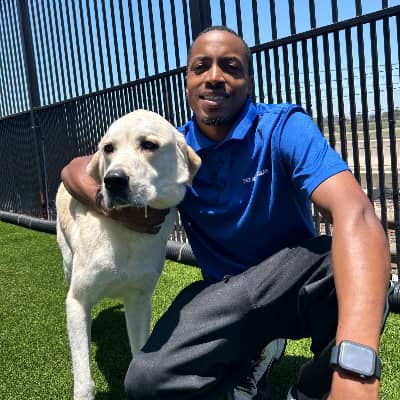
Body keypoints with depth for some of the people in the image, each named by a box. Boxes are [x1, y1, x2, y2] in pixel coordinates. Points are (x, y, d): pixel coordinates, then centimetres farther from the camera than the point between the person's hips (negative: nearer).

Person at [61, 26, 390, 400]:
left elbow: (355, 215, -35)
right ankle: (243, 361, 9)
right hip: (223, 295, 3)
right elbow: (76, 169, 5)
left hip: (296, 285, -2)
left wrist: (355, 368, -49)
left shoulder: (284, 128, -18)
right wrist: (110, 202, -21)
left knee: (344, 267, -36)